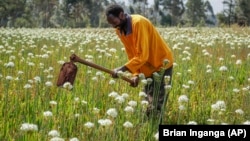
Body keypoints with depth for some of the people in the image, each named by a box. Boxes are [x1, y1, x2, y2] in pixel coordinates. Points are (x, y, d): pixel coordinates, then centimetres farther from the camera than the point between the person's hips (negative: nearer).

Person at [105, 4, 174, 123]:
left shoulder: (138, 23, -27)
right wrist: (136, 74, -9)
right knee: (148, 104, 8)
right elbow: (132, 55, 5)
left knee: (156, 107, -12)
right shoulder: (120, 30, -1)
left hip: (162, 64, -8)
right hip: (147, 68, 8)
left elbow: (142, 55, -31)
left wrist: (121, 69, -32)